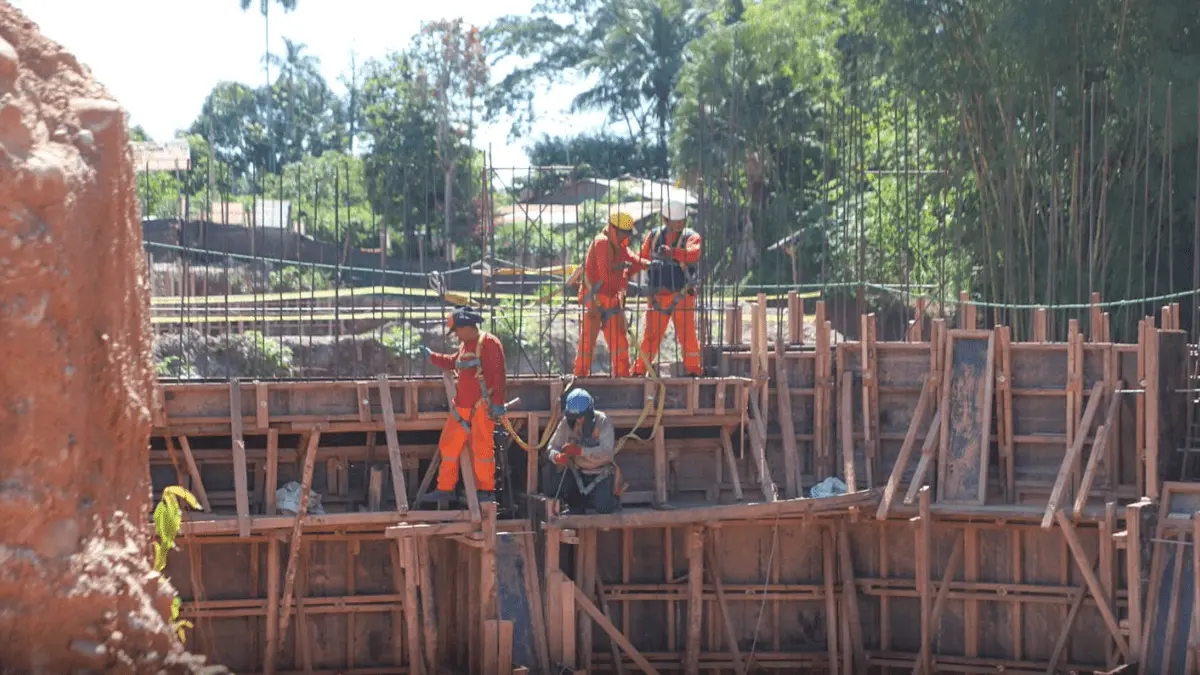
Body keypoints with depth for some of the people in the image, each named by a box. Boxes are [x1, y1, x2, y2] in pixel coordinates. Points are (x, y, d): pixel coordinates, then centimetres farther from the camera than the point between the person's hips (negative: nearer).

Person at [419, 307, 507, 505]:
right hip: (462, 406, 9)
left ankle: (487, 490, 3)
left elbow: (498, 375, -17)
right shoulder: (465, 346, 16)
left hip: (482, 407, -9)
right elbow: (452, 363, 37)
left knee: (482, 448, -8)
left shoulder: (490, 343, -11)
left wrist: (498, 403, -21)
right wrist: (431, 356, 32)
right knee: (449, 445, 10)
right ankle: (445, 489, 17)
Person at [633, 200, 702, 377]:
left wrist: (671, 252, -39)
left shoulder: (691, 237, -1)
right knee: (651, 336, 4)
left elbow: (693, 254, -22)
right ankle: (639, 370, 11)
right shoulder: (654, 236, 9)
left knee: (687, 335, -2)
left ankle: (693, 370, 9)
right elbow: (642, 259, 14)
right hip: (657, 295, 2)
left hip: (682, 296, -2)